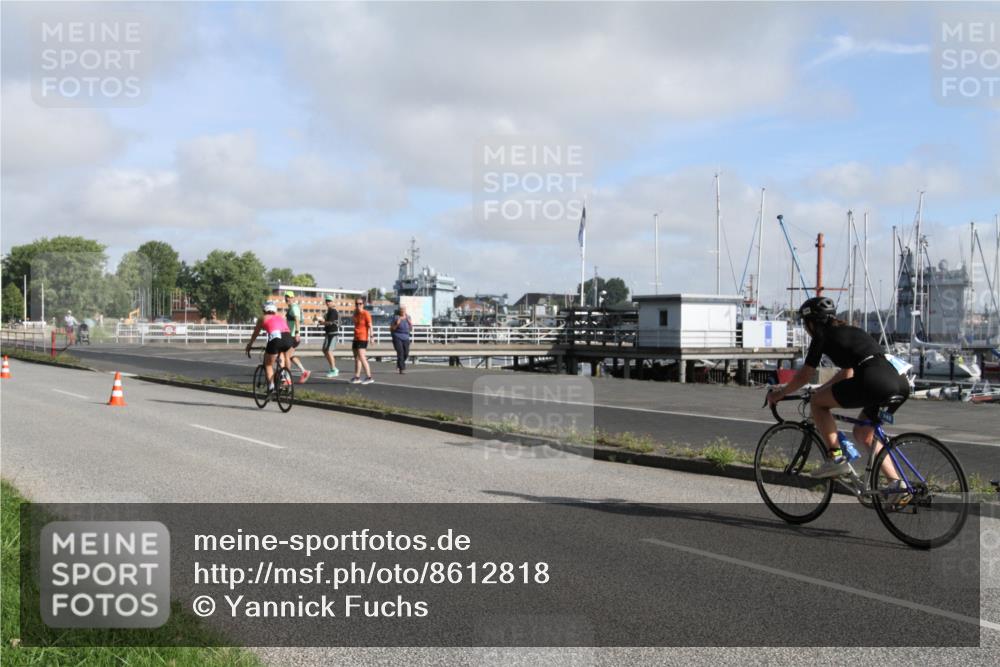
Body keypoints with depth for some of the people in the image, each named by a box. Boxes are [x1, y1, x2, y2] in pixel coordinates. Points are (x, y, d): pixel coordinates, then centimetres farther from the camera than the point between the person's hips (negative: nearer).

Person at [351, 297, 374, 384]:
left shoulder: (366, 313, -9)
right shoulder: (355, 314, 14)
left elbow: (370, 326, -13)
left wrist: (371, 336, -19)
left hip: (363, 338, -9)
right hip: (356, 338, 9)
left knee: (361, 357, -16)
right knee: (356, 358, 11)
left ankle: (369, 377, -15)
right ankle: (357, 377, 18)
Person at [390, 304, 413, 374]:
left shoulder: (408, 318, 6)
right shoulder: (396, 318, -7)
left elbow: (411, 330, 8)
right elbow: (391, 329, -4)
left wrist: (411, 324, -10)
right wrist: (397, 324, -19)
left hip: (405, 338, 4)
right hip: (397, 337, -4)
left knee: (406, 353, 3)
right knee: (400, 352, -16)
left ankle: (399, 363, 33)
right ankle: (402, 369, -14)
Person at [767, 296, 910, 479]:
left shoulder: (822, 336, 9)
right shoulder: (850, 331, 31)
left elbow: (804, 376, 15)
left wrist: (780, 393, 29)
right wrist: (821, 389, 49)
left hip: (874, 382, -8)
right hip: (900, 383, 8)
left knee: (817, 402, 8)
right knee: (863, 433, 26)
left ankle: (836, 458, 2)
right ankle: (897, 483, 19)